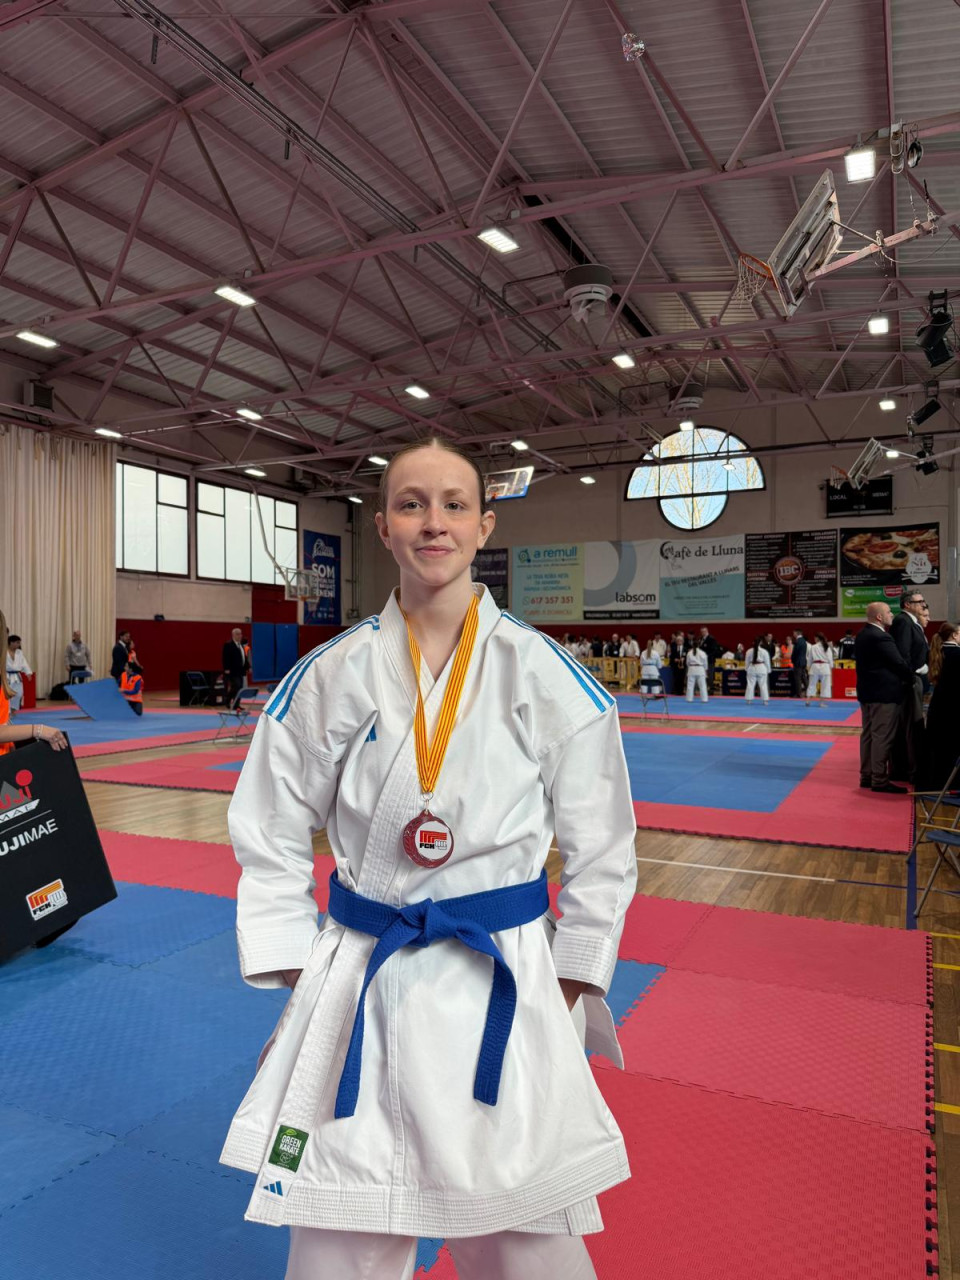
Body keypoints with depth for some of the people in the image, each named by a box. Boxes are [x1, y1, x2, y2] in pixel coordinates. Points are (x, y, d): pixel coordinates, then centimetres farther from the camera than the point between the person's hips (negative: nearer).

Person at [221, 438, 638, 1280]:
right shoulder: (331, 678, -4)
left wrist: (568, 987, 2)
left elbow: (601, 846, 1)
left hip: (501, 981, -1)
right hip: (357, 984, 2)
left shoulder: (548, 676, -7)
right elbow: (272, 840, 5)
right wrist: (299, 981, 2)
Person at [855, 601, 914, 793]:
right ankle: (879, 780, -2)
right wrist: (910, 680, 0)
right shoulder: (881, 637, -19)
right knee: (882, 737, -5)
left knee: (868, 734, 14)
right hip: (884, 694, -10)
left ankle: (867, 776, 20)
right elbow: (899, 663, -18)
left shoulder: (862, 636, 12)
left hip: (867, 692, 10)